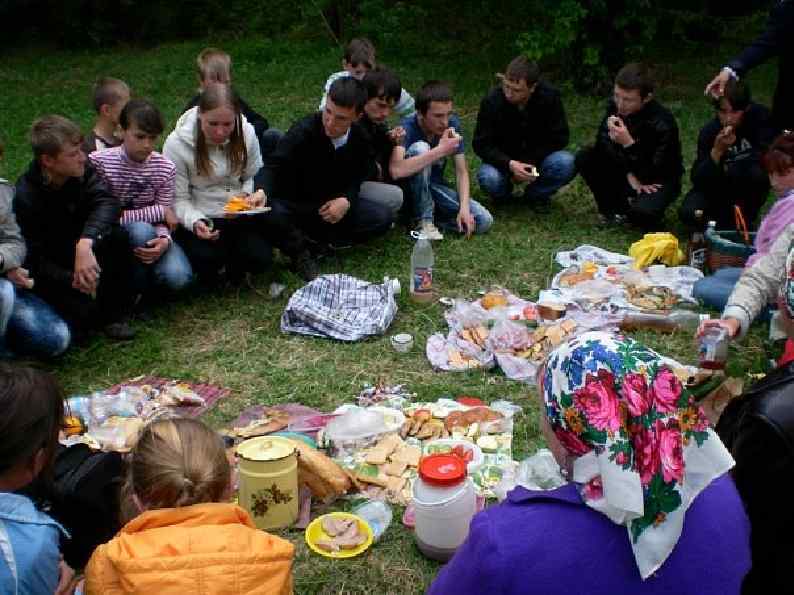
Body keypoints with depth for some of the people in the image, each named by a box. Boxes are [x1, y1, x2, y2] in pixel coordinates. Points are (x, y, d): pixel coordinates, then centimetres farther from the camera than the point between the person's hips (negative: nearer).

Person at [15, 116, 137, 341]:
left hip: (84, 252, 4)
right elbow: (34, 259, -20)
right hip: (51, 271, -4)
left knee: (117, 236, -27)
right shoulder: (25, 197, -22)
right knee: (85, 314, -28)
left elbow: (107, 202, -30)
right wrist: (72, 280, -36)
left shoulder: (82, 170, -12)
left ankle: (115, 314, -11)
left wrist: (85, 243, -47)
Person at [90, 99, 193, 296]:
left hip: (151, 233, 2)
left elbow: (164, 218, -6)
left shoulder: (166, 168, -7)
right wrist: (157, 212, -20)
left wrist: (164, 239, -31)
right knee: (142, 231, -37)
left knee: (178, 277, -26)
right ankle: (135, 291, -11)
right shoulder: (99, 162, -16)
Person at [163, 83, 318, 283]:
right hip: (202, 220, -2)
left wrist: (255, 194, -14)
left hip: (240, 215, 2)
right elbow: (178, 200, -10)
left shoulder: (246, 133, -6)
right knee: (206, 260, -31)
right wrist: (195, 222, -29)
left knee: (260, 259, -24)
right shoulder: (176, 144, -15)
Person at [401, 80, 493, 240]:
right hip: (410, 190, -4)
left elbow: (461, 172, -7)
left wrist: (464, 207, -22)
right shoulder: (406, 129, -23)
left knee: (484, 221, -17)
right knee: (420, 148, -34)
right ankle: (424, 220, -23)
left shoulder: (452, 124, -9)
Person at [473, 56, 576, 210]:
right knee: (488, 178, -34)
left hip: (538, 158, 1)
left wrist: (528, 162, -21)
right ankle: (503, 194, 5)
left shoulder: (549, 97, -18)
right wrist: (510, 164, -31)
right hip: (503, 161, -1)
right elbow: (481, 144, -15)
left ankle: (535, 195, 1)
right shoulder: (492, 101, -19)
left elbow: (559, 138, -11)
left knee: (566, 163, -29)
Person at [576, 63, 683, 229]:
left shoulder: (662, 123, -29)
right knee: (584, 158, -16)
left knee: (642, 212, -36)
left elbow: (652, 173, -30)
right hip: (627, 168, 6)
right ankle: (614, 208, -1)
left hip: (659, 180, -5)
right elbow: (602, 142, -11)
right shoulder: (615, 105, -13)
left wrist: (629, 144, -42)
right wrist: (629, 174, -21)